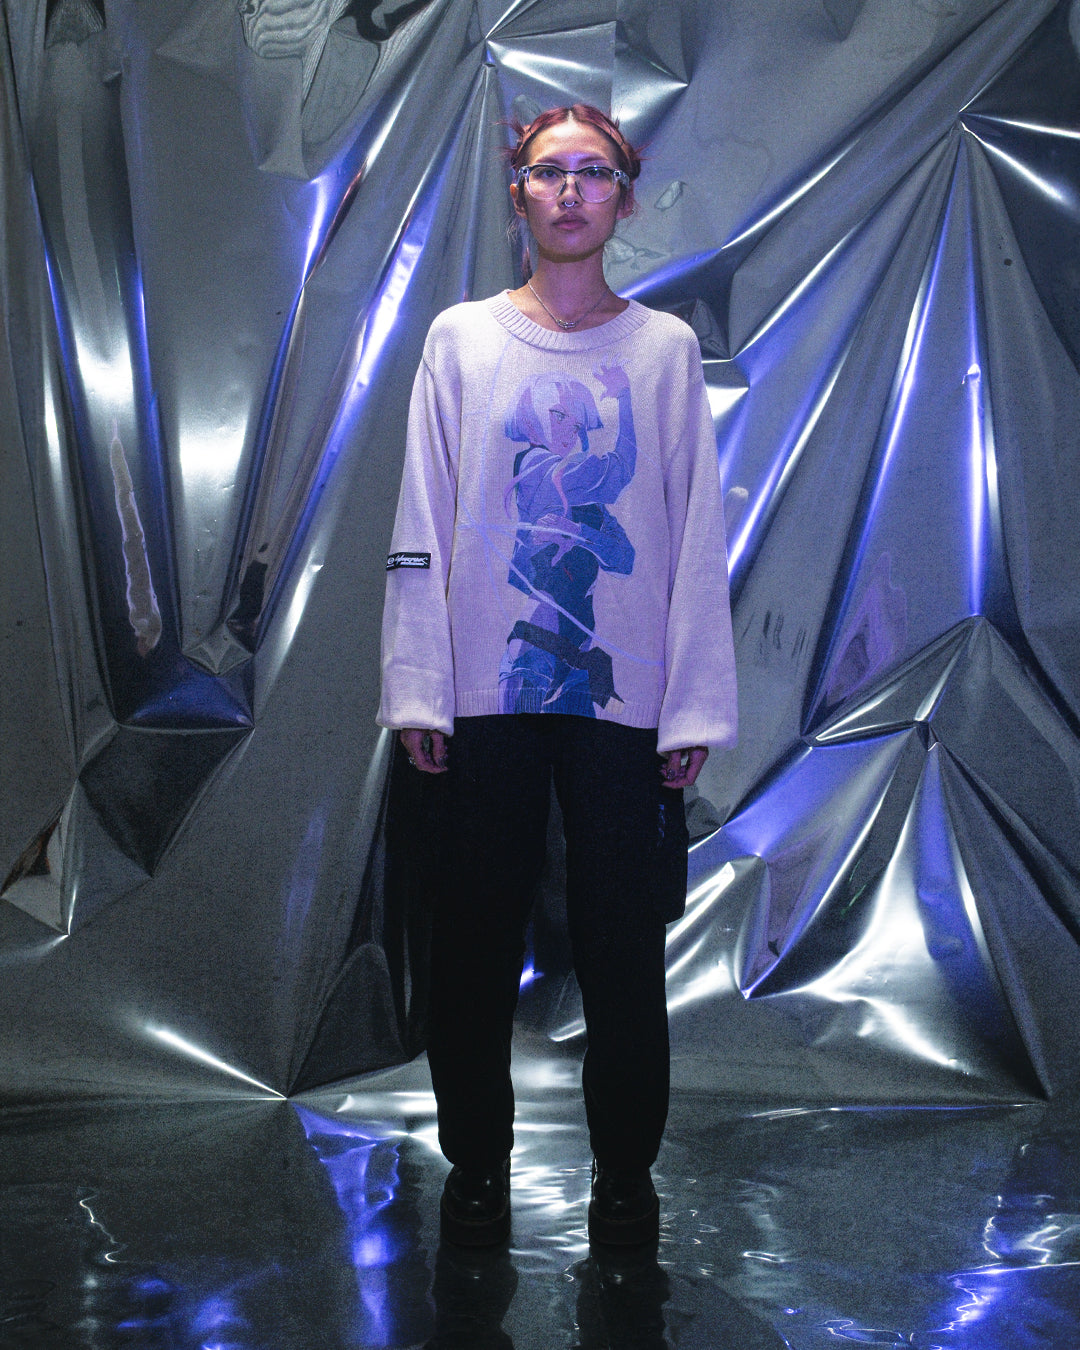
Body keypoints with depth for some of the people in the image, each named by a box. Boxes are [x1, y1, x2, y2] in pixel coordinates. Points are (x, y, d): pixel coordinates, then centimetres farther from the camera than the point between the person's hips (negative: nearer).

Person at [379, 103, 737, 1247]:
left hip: (624, 689, 0)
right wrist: (417, 689, -2)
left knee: (622, 941, 3)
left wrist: (696, 703, -2)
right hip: (488, 686, 0)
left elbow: (697, 539, 3)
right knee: (476, 936, 5)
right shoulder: (461, 340, 6)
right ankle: (477, 1163, 23)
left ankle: (624, 1175, 20)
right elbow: (423, 527, 4)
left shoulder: (666, 349, 6)